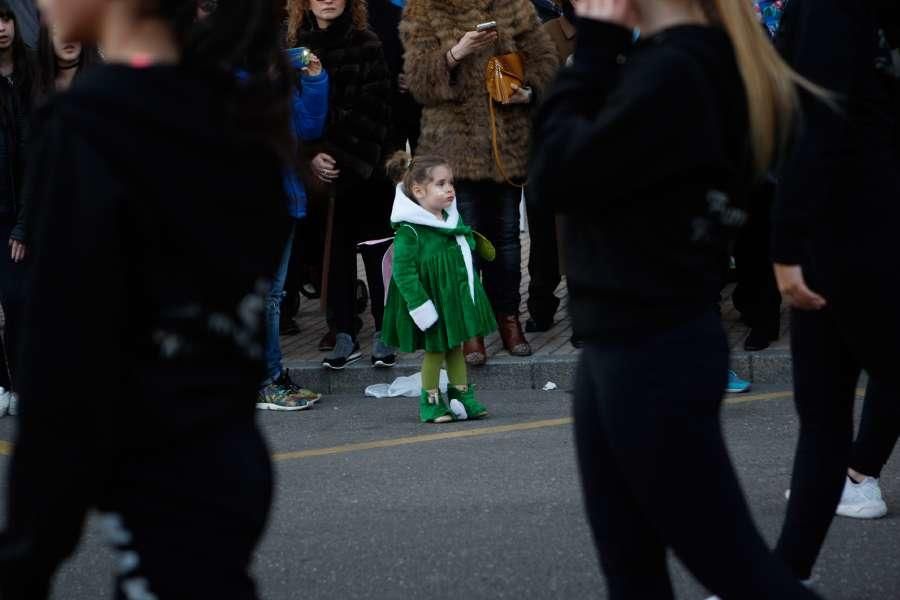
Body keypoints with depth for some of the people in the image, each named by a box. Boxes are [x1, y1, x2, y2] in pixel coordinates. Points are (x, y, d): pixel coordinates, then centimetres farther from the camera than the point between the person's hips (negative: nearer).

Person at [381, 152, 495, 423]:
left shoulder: (454, 221, 4)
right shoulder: (409, 231, -21)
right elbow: (403, 271, -23)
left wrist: (471, 288, 19)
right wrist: (420, 306, -24)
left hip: (456, 297, 7)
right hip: (431, 302, -7)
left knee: (456, 346, 16)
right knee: (435, 349, 2)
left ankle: (462, 396, 26)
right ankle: (430, 402, 16)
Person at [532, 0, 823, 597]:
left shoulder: (675, 69, -20)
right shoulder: (678, 57, 9)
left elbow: (562, 172, -18)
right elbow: (597, 158, 10)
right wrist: (603, 51, 3)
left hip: (656, 356, -10)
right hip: (621, 345, 10)